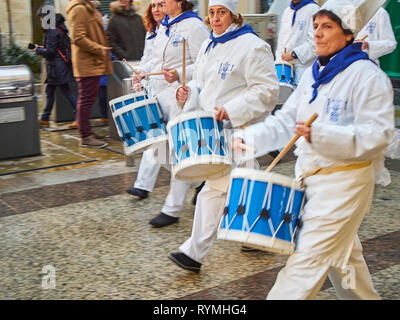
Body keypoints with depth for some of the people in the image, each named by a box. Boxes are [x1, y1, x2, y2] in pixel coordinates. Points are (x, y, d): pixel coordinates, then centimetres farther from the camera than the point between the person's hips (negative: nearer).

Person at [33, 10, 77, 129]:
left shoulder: (52, 31, -17)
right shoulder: (58, 28, 13)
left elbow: (50, 51, -18)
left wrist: (38, 50, -2)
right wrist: (43, 48, 14)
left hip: (58, 66, -10)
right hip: (58, 66, 10)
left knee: (66, 90, -8)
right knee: (50, 90, 14)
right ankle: (44, 119, 20)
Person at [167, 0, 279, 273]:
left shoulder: (252, 46, -12)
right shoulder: (209, 46, 14)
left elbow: (267, 89, -16)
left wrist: (232, 111, -25)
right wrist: (189, 92, 1)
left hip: (239, 128, -8)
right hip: (211, 127, 8)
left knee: (216, 187, -10)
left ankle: (194, 253, -6)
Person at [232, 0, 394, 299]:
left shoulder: (366, 75, -14)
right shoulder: (315, 73, 10)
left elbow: (377, 134, -22)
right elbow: (286, 120, 11)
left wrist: (321, 135, -33)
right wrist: (249, 138, -5)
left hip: (345, 181, -8)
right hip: (311, 174, 8)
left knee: (308, 258, -7)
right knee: (341, 254, 23)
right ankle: (365, 296, 42)